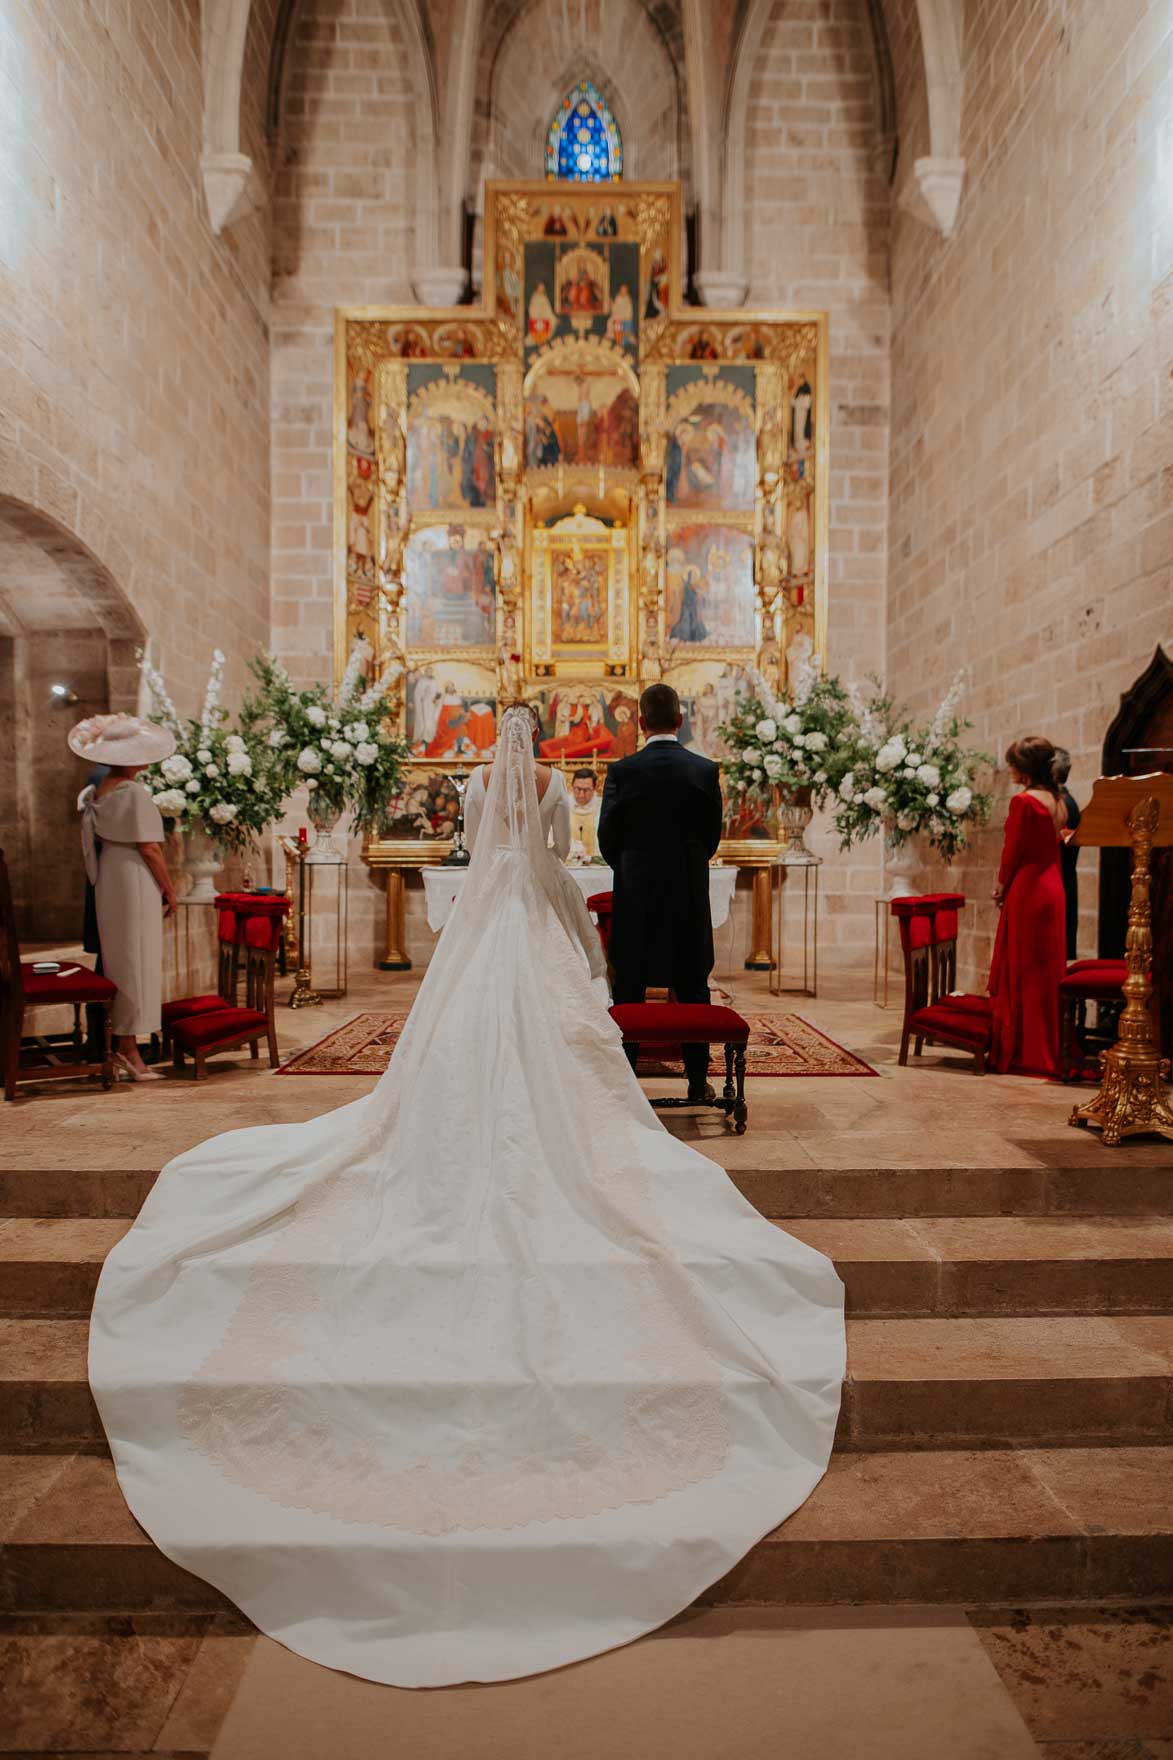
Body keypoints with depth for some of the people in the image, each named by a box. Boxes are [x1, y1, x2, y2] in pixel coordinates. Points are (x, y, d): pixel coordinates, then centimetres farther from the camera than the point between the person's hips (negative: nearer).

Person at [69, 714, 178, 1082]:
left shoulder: (96, 792, 9)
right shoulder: (134, 792, -16)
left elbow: (98, 840, 12)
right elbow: (149, 847, -17)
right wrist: (169, 889, -8)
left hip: (108, 879, 9)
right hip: (135, 878, -9)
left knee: (116, 958, 15)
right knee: (137, 959, -3)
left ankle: (117, 1041, 23)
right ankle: (128, 1045, 1)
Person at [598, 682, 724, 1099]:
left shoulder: (622, 771, -8)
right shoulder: (706, 770, -3)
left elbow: (607, 837, -2)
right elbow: (713, 835, 4)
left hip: (635, 893, -1)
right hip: (690, 893, 1)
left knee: (629, 991, 9)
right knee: (692, 990, 10)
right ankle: (698, 1080, 16)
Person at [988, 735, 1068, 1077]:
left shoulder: (1023, 801, -15)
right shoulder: (1056, 801, 9)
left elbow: (1013, 852, -13)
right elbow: (1053, 846, 14)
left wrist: (1002, 887, 3)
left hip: (1027, 891, -8)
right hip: (1053, 889, 8)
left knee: (1022, 974, 0)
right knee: (1048, 970, 14)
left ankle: (1023, 1053, 7)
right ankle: (1051, 1051, 23)